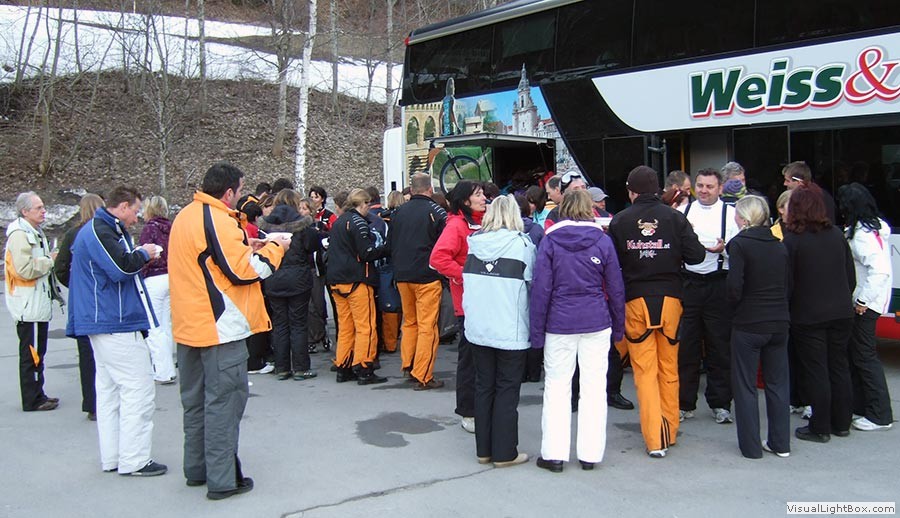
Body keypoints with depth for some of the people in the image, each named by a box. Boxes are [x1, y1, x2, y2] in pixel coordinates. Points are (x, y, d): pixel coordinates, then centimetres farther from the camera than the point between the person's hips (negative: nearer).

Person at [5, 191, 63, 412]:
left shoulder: (34, 232, 17)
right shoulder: (19, 235, -15)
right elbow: (24, 269, -25)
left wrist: (50, 260, 10)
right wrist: (50, 260, -14)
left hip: (38, 303, 10)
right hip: (28, 306, -10)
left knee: (37, 352, 15)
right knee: (31, 354, -4)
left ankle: (37, 396, 22)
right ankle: (32, 400, 3)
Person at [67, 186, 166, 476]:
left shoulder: (101, 229, 18)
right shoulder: (101, 231, -15)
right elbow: (121, 268, -25)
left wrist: (139, 254, 6)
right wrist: (144, 254, -9)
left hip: (103, 325, 11)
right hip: (118, 325, -11)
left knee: (109, 391, 13)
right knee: (138, 391, -6)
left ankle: (112, 458, 20)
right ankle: (133, 461, -2)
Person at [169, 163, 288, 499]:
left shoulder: (185, 217, 12)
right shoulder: (218, 221, -17)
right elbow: (242, 271, -19)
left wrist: (245, 248, 12)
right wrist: (275, 248, -6)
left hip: (189, 326, 9)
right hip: (220, 329, -9)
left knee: (195, 400, 17)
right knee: (224, 402, -2)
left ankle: (197, 469, 28)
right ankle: (222, 480, 3)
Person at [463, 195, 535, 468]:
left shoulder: (475, 244, 2)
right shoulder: (522, 245, -10)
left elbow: (467, 282, 9)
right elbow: (532, 283, -4)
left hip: (478, 329, 4)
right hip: (510, 330, -4)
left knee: (483, 386, 14)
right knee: (507, 389, 5)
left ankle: (484, 449, 22)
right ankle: (504, 453, 11)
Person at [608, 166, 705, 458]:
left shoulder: (619, 221, -3)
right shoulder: (674, 217, -2)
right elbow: (696, 255, -5)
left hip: (635, 299, -1)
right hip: (669, 297, 1)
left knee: (645, 370, 3)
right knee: (669, 367, 14)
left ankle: (655, 439, 0)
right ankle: (669, 431, 23)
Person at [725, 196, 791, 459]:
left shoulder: (739, 243, -11)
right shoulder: (779, 246, 6)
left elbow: (734, 286, -17)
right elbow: (787, 284, 8)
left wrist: (735, 306, 1)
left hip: (748, 324, -5)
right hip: (779, 323, 6)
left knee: (745, 385, 6)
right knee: (778, 383, 15)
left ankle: (751, 446, 9)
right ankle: (780, 443, 22)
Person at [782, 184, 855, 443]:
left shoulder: (792, 240, -13)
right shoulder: (837, 234, 3)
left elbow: (787, 282, -10)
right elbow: (851, 276, 9)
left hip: (808, 316, -5)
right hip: (841, 313, 5)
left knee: (815, 371, 3)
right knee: (839, 367, 14)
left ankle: (820, 428, 9)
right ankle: (841, 423, 24)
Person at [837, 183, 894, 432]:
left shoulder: (862, 234, -21)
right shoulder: (878, 226, 9)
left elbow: (880, 270, -30)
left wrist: (864, 300, -22)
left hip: (865, 304, -10)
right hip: (863, 301, 10)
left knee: (864, 355, -2)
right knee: (855, 354, 15)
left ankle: (880, 415, 6)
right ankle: (860, 405, 25)